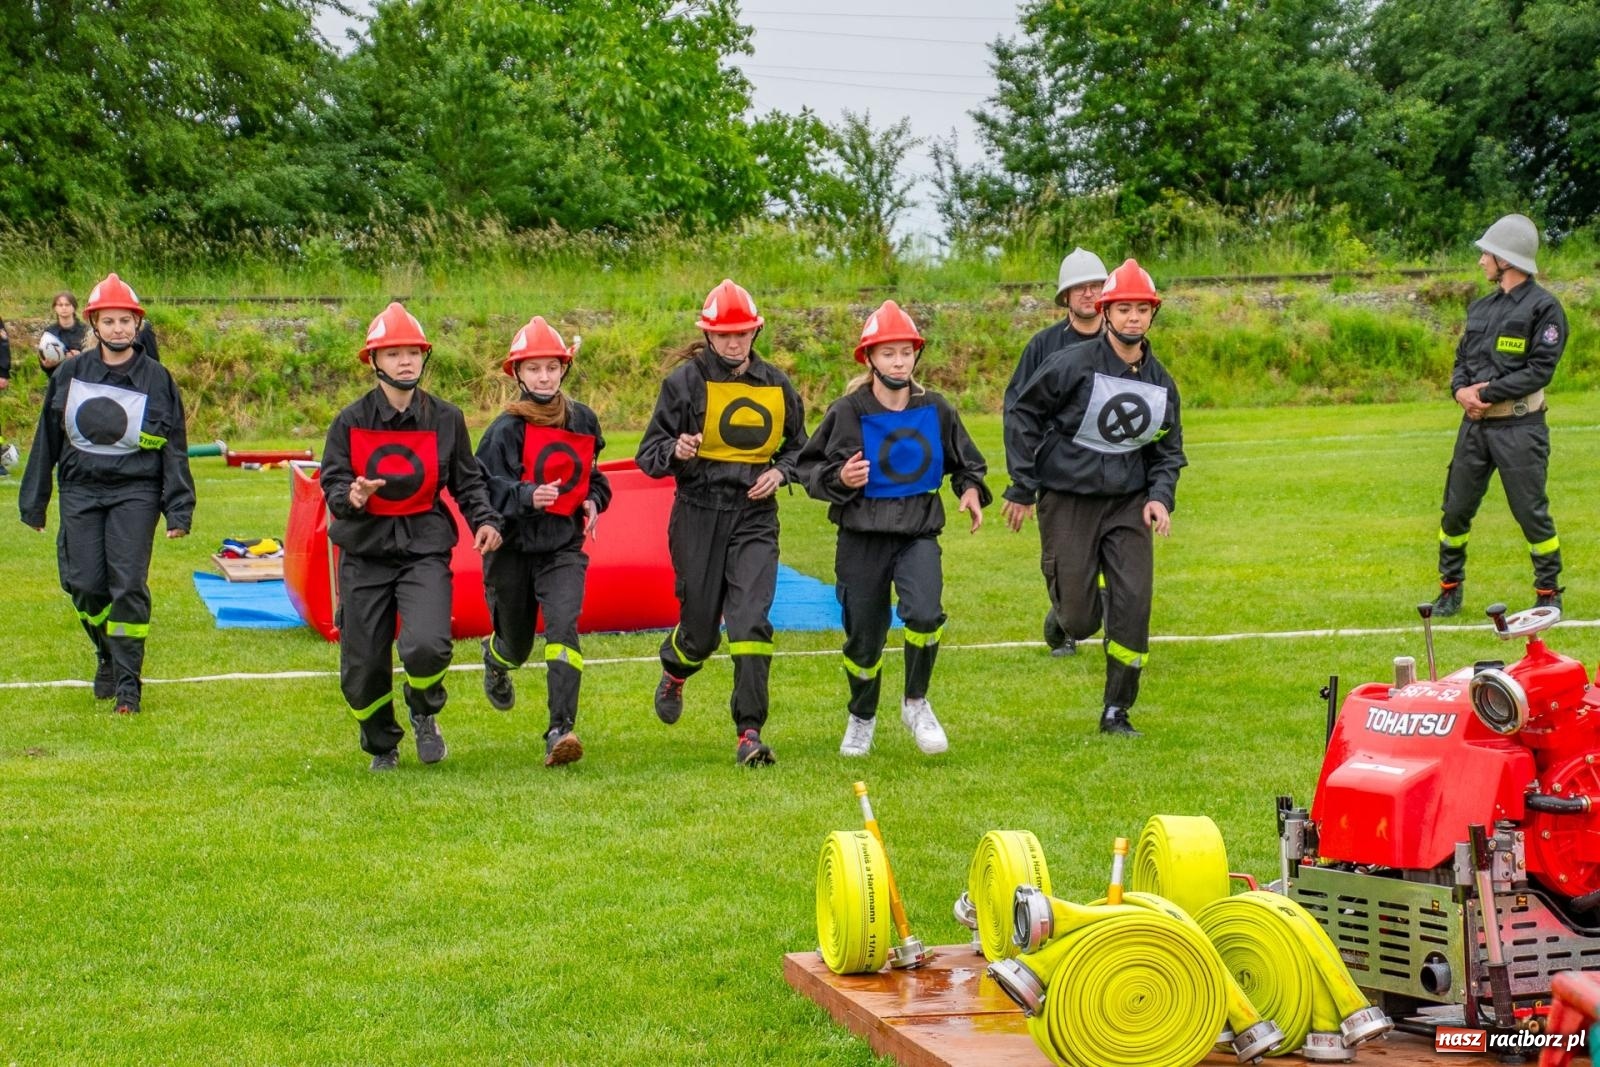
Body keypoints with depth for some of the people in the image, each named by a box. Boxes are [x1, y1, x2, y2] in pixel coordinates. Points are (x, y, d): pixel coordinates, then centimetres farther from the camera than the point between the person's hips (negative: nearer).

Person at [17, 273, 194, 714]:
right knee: (85, 584, 0)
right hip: (80, 491, 2)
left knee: (128, 585, -9)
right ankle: (108, 658, 28)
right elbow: (47, 438, 12)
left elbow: (175, 450, 3)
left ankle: (127, 684, -1)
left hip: (135, 494, -2)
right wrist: (34, 501, 13)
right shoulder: (70, 375, 6)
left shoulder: (157, 379, 1)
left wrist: (179, 509, -4)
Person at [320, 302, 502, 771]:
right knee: (363, 666, 4)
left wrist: (484, 521, -6)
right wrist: (351, 497, -25)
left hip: (425, 549, -1)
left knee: (426, 646, -23)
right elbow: (332, 483, -2)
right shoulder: (350, 422, 0)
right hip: (365, 553, 1)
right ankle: (382, 747, 32)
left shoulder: (446, 419, 3)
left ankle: (425, 714, 12)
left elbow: (467, 481, 11)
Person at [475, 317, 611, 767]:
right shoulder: (507, 429, -9)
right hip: (512, 548, -2)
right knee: (517, 643, 13)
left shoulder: (583, 420, 6)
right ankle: (495, 658, 53)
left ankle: (561, 730, -25)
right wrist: (527, 496, -34)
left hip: (563, 547, 2)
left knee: (562, 626, -21)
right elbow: (484, 487, -17)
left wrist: (592, 500, 3)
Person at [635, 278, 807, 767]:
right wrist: (676, 452, -26)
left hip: (755, 518, 1)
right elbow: (648, 454, -4)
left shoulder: (776, 385, 6)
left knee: (751, 621, -14)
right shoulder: (685, 381, -3)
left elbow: (797, 446, 20)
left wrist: (779, 472, -2)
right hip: (699, 515, -1)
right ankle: (674, 674, 44)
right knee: (700, 627, 7)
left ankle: (749, 732, -11)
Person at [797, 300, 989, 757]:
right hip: (861, 536, -1)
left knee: (924, 612, -24)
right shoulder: (848, 412, -8)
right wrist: (838, 480, -21)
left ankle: (916, 704, 0)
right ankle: (861, 718, 35)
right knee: (863, 636, 7)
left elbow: (964, 460, 16)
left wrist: (970, 489, -3)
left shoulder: (935, 410, 0)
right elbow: (810, 467, -2)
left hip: (918, 533, 1)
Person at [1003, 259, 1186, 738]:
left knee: (1133, 607, -6)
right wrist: (1022, 489, -4)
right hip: (1067, 500, -4)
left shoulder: (1161, 383, 6)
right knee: (1079, 622, -4)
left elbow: (1168, 451, 17)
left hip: (1128, 503, 4)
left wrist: (1161, 497, -2)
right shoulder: (1074, 364, -11)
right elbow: (1022, 415, -4)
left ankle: (1116, 712, 8)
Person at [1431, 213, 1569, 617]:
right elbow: (1462, 357, 18)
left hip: (1519, 427, -7)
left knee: (1531, 513, -3)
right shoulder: (1481, 307, 16)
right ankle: (1450, 587, 20)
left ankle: (1548, 592, 10)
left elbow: (1540, 369, -14)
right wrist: (1461, 389, -5)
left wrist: (1486, 393, -16)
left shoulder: (1543, 307, -7)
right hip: (1475, 424, 7)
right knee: (1456, 509, 7)